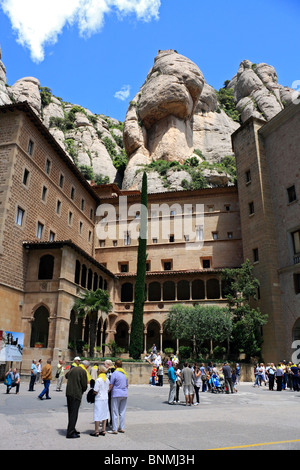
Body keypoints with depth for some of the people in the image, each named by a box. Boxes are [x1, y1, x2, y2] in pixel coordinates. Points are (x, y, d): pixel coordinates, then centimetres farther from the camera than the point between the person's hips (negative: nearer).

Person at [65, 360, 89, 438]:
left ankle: (72, 429, 30)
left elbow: (66, 376, 28)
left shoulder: (73, 369, 9)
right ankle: (70, 433, 2)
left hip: (68, 393, 8)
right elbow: (84, 385, -9)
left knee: (71, 413, 18)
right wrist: (82, 391, 10)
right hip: (76, 394, -8)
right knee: (74, 413, -1)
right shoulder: (83, 371, -13)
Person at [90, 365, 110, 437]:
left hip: (99, 399, -7)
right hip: (106, 399, 7)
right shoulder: (107, 380, 4)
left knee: (97, 415, 2)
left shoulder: (98, 380, -16)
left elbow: (95, 391, -16)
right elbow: (108, 390, 10)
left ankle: (96, 431, 7)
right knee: (104, 414, 13)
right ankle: (103, 430, 18)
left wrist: (93, 391, 4)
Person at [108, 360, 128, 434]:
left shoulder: (114, 373, -11)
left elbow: (110, 385, -11)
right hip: (124, 394, 6)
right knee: (122, 412, 12)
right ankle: (122, 428, 16)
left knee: (115, 412, 1)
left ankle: (115, 429, 4)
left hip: (116, 394, -6)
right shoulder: (125, 374, 10)